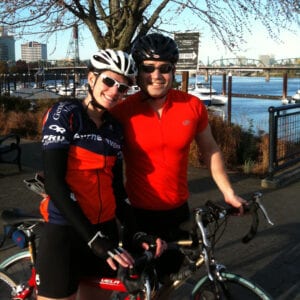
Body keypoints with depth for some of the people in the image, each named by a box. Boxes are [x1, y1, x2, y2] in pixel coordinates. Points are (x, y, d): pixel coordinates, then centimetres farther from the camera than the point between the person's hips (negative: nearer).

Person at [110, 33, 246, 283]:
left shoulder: (193, 106, -6)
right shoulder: (123, 112, -13)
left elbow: (210, 150, 7)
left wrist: (228, 193, 8)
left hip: (178, 212, 3)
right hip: (139, 214, -3)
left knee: (169, 278, 20)